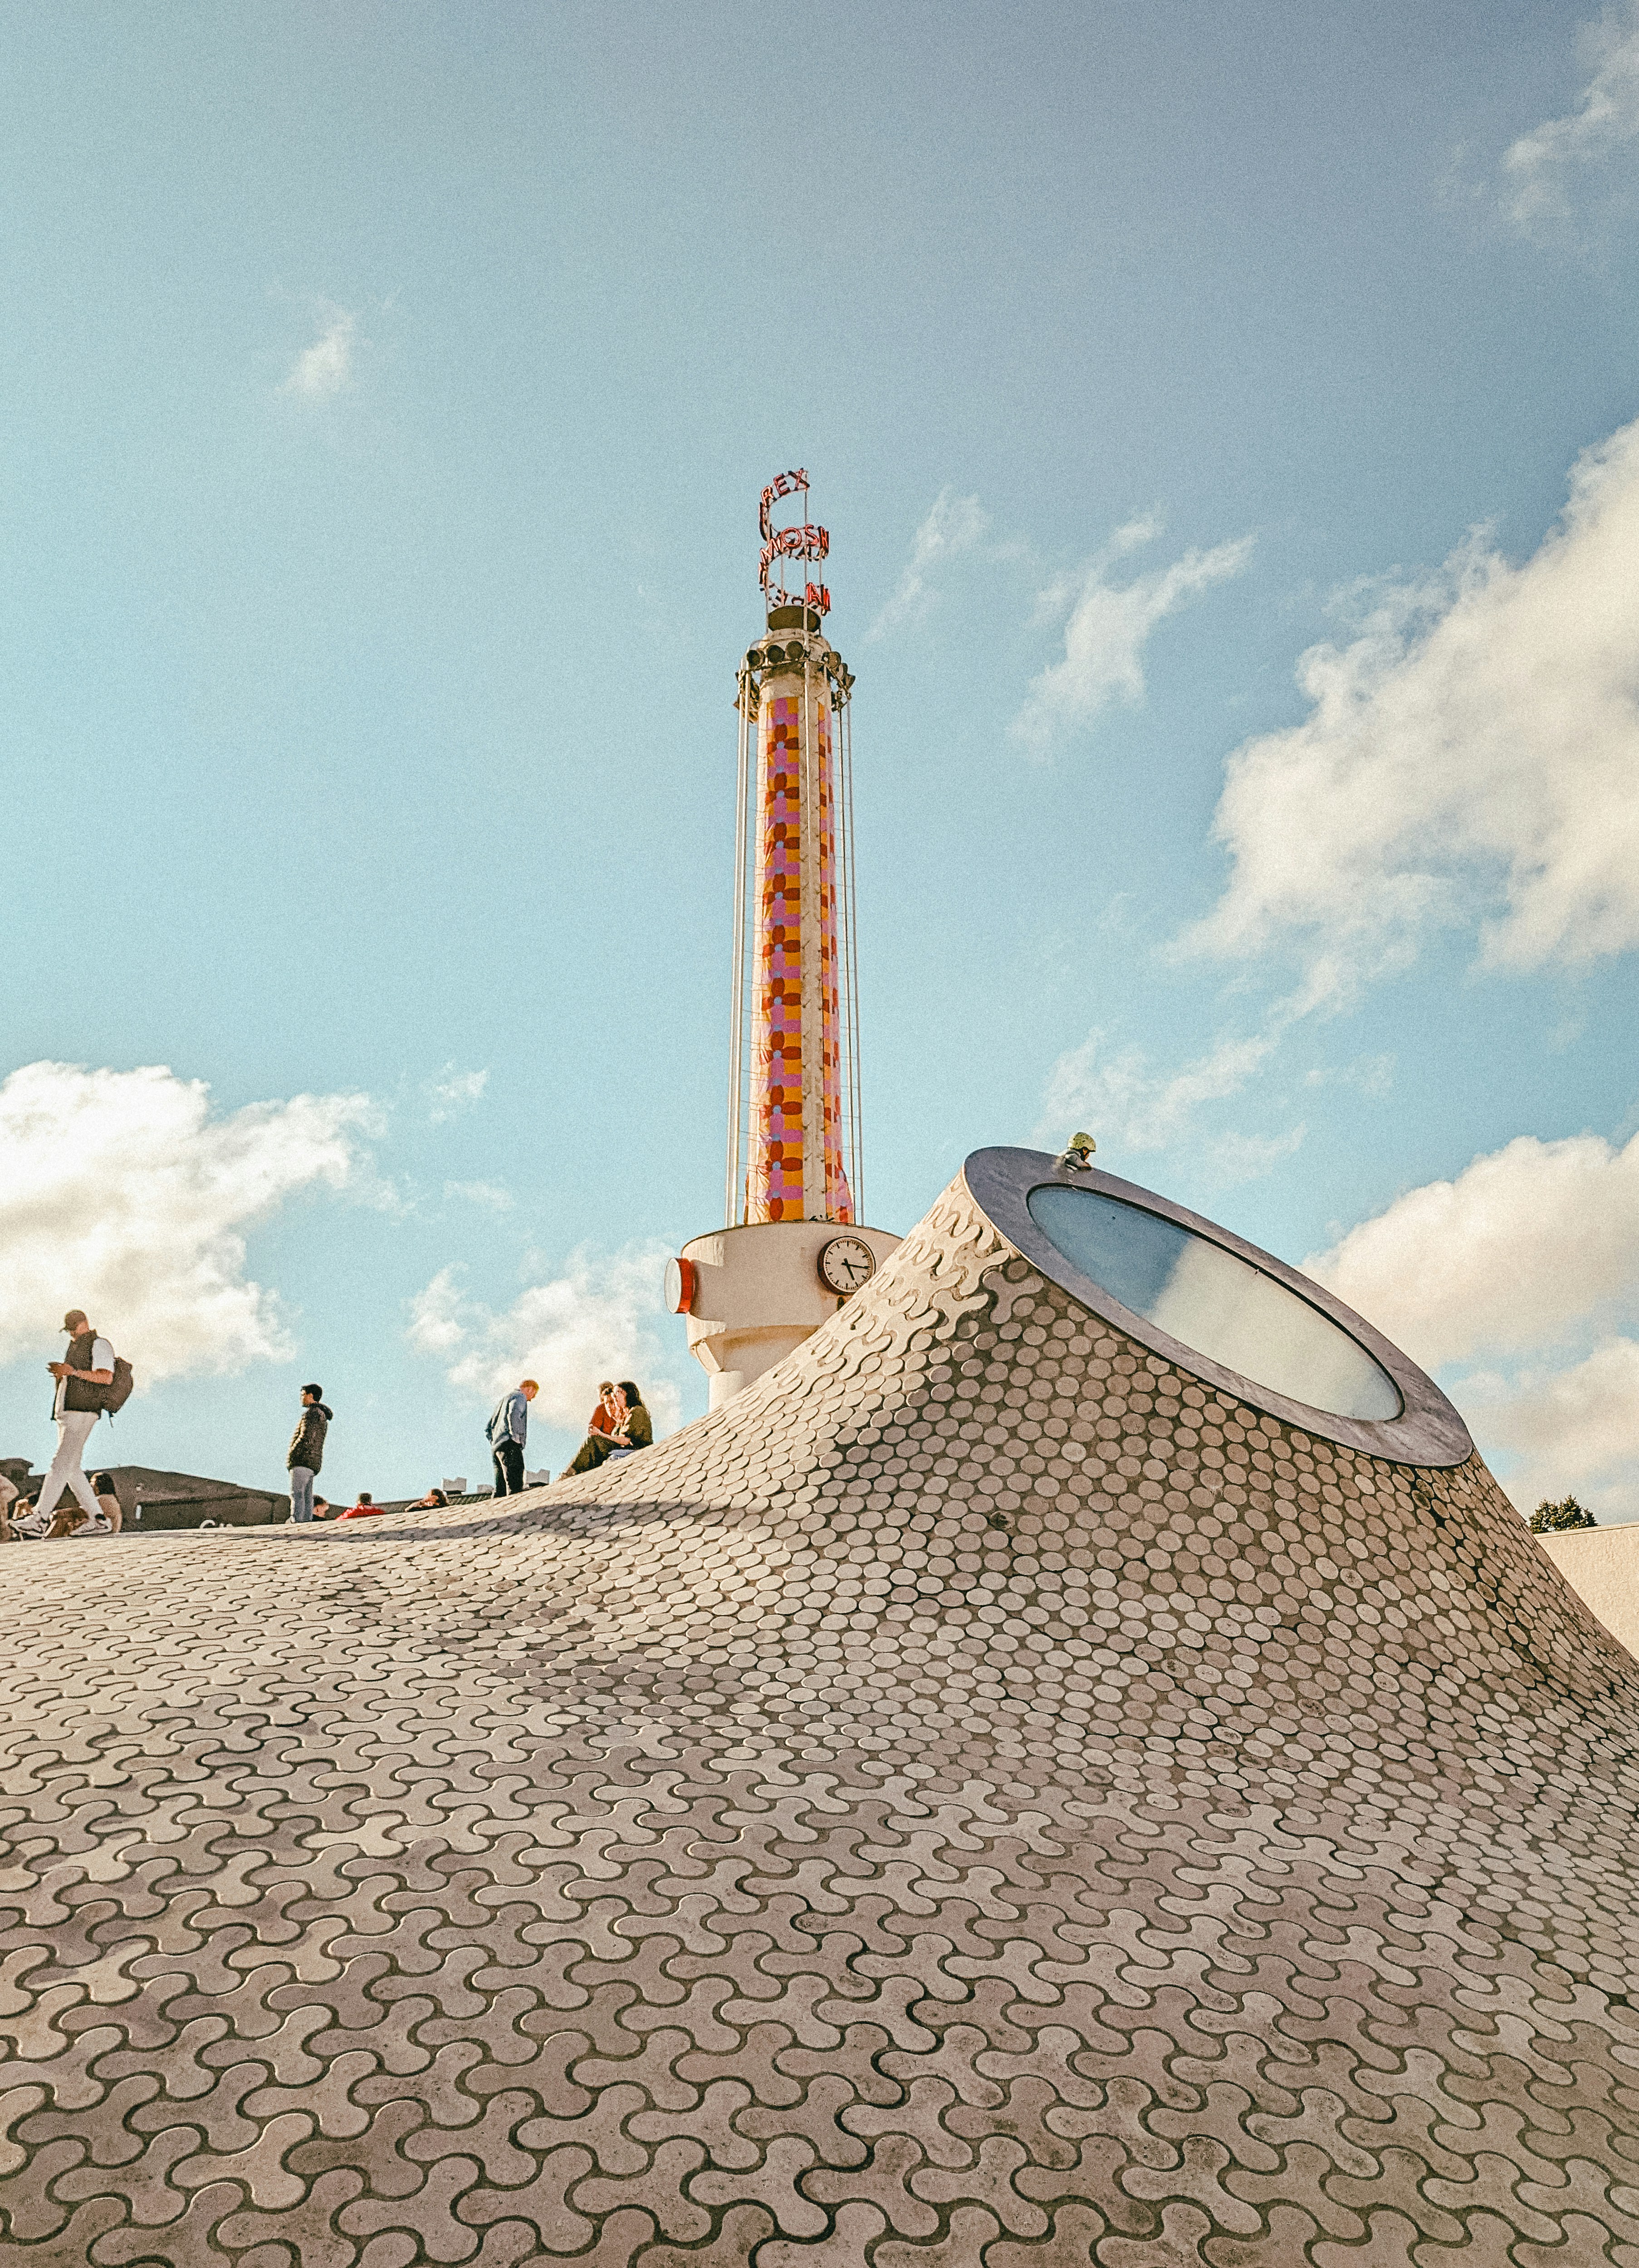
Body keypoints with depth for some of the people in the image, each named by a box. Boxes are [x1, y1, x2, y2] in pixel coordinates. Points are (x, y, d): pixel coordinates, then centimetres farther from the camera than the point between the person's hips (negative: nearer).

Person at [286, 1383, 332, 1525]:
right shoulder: (323, 1416, 24)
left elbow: (306, 1438, -17)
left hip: (302, 1461, -10)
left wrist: (291, 1457, -12)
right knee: (307, 1496, 7)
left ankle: (298, 1522, -21)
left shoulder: (312, 1412, -7)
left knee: (297, 1494, -14)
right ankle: (306, 1522, 3)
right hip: (314, 1463, 10)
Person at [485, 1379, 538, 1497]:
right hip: (510, 1447, -9)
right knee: (515, 1487, -17)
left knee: (500, 1489, 7)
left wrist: (493, 1443, 18)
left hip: (496, 1446, 9)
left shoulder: (502, 1399, 30)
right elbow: (513, 1415, -20)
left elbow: (488, 1428, 28)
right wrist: (516, 1437, -19)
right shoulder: (520, 1397, 2)